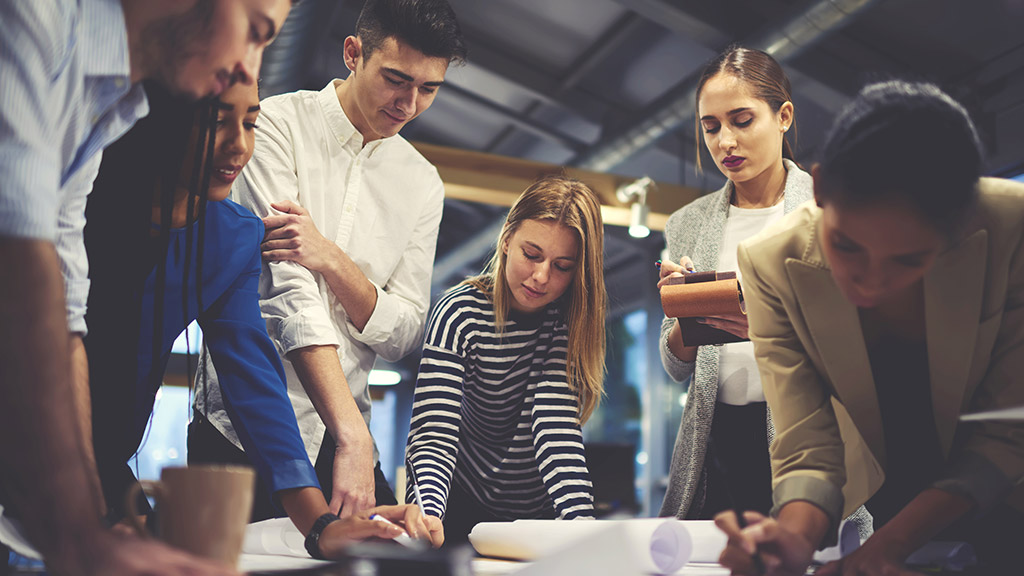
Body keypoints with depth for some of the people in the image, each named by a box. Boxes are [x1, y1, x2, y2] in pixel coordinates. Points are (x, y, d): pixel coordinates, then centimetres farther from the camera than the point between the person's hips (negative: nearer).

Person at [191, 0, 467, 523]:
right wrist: (352, 436, -27)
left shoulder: (423, 183, 8)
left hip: (344, 435, 4)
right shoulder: (279, 124, -6)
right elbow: (291, 294, -18)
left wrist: (331, 257, -17)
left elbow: (403, 335, 2)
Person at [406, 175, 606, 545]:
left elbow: (558, 422, -21)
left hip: (542, 512, 1)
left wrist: (579, 515, -36)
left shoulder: (572, 316, -10)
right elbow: (435, 432, -23)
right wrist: (427, 515, -41)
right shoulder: (460, 313, -16)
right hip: (463, 505, -1)